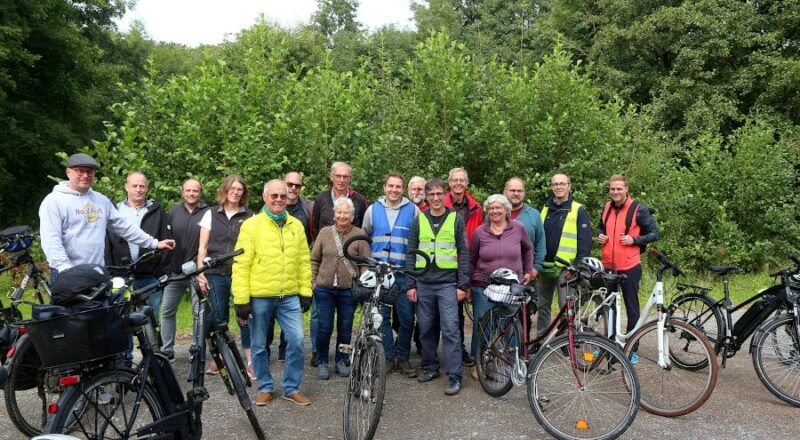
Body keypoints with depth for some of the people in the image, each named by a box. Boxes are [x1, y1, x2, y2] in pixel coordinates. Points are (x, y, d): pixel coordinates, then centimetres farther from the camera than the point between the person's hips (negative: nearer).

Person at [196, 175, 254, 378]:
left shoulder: (249, 217, 5)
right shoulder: (211, 214, 9)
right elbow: (202, 247, 8)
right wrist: (200, 273, 1)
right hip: (216, 274, 2)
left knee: (245, 316, -5)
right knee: (218, 317, 8)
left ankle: (250, 361, 4)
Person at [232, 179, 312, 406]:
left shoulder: (296, 225, 8)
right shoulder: (252, 225, -4)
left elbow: (304, 261, 10)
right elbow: (241, 264, -7)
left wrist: (305, 291, 5)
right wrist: (241, 299, -11)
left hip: (290, 296, 3)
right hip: (259, 297, -2)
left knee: (297, 340, -2)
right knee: (259, 345, 9)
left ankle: (291, 388, 16)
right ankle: (265, 387, 28)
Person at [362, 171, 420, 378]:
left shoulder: (413, 210, 3)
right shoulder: (373, 209, 9)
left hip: (404, 273, -2)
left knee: (407, 317, -1)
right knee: (382, 316, 5)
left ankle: (402, 358, 15)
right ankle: (389, 357, 17)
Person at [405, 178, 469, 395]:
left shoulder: (456, 219, 3)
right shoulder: (419, 220, 8)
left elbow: (464, 253, 2)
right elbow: (411, 254, 8)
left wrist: (462, 285, -4)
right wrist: (410, 284, 2)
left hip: (447, 282, -2)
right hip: (423, 283, 3)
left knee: (450, 328, -6)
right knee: (426, 328, 9)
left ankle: (454, 376, 0)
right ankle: (431, 366, 26)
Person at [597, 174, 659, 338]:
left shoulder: (639, 209, -7)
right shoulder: (607, 207, 9)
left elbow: (654, 233, -4)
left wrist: (634, 240, -17)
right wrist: (600, 236, 3)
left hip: (629, 267, -5)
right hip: (608, 266, 5)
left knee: (631, 307, 4)